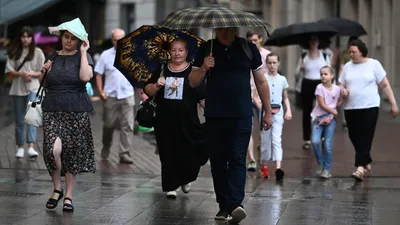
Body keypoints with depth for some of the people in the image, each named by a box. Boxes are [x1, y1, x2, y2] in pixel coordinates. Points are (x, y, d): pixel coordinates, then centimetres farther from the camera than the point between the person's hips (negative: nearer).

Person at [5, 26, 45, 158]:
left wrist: (31, 74, -16)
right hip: (17, 89, 2)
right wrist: (22, 74, -16)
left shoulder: (37, 52, 3)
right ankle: (20, 147, 18)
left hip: (33, 89, -2)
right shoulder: (14, 53, 5)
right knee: (19, 120, 8)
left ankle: (31, 147, -26)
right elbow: (9, 71, 1)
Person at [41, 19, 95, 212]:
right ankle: (57, 188, 4)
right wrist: (46, 71, 1)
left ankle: (68, 196, 12)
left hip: (76, 111, -2)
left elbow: (86, 77, -17)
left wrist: (83, 52, -11)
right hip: (53, 110, 2)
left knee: (72, 153, 2)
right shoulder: (53, 58, 12)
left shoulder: (83, 56, 2)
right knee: (54, 149, -17)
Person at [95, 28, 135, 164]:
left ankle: (124, 154, -4)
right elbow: (98, 74, 4)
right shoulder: (106, 55, 2)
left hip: (127, 96, 0)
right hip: (110, 96, 0)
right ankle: (106, 148, 34)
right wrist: (100, 91, -6)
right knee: (109, 125, 12)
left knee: (127, 126, -6)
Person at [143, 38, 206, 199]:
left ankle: (186, 179, 24)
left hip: (187, 122, -2)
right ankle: (171, 187, 13)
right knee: (168, 154, 3)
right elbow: (147, 91, 8)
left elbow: (203, 98, 0)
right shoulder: (162, 70, 9)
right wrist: (157, 85, -12)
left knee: (189, 152, -4)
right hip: (165, 122, 2)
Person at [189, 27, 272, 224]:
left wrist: (268, 112, 9)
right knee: (217, 161, 4)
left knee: (237, 159, -11)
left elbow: (261, 82, 11)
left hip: (241, 115, -2)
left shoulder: (248, 48, 6)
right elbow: (193, 82, 9)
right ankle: (223, 205, 12)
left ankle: (235, 203, -19)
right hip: (214, 116, 2)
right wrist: (203, 68, -12)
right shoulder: (206, 49, 7)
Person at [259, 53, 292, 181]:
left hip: (278, 112, 1)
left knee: (277, 139, -10)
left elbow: (285, 98, 16)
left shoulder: (282, 79, 8)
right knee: (265, 140, 6)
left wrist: (289, 110, 2)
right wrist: (261, 107, -18)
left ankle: (278, 167, -23)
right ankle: (264, 166, 22)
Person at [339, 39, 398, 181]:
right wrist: (342, 90, -8)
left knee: (365, 138, -11)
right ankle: (366, 163, 26)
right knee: (354, 137, 7)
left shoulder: (374, 64, -1)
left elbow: (385, 85, 1)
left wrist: (393, 104, -1)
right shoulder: (347, 66, 10)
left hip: (369, 107, -5)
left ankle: (360, 168, -18)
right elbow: (340, 84, 16)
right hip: (350, 108, 5)